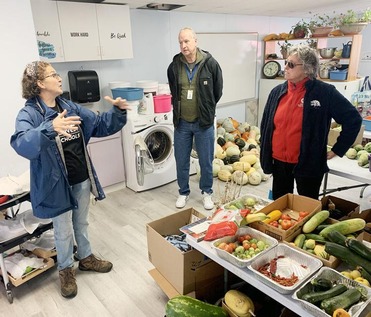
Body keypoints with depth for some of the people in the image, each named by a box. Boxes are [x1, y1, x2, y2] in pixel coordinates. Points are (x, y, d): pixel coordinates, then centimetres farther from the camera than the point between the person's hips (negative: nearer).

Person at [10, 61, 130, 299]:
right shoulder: (29, 114, -16)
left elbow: (100, 125, 8)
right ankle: (66, 269, 36)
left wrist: (118, 111, -9)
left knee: (82, 223, 23)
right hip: (57, 183, -5)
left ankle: (86, 257, 45)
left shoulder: (70, 107, 3)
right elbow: (22, 144, -35)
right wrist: (50, 129, -52)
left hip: (81, 179, 5)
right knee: (64, 231, 12)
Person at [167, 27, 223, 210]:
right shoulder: (174, 66, -2)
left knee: (206, 161, 9)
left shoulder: (210, 63, -9)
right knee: (181, 161, 12)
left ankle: (207, 192, 30)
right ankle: (183, 192, 32)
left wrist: (206, 109, 10)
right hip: (181, 122, 2)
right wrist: (179, 108, 13)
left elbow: (218, 91, 4)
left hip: (204, 122, -2)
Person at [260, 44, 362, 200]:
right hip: (278, 162, 4)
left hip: (308, 164, -4)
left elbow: (353, 119, -5)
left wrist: (337, 150, -4)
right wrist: (264, 152, 10)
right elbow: (265, 123, 11)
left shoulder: (325, 92, -10)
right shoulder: (277, 91, 2)